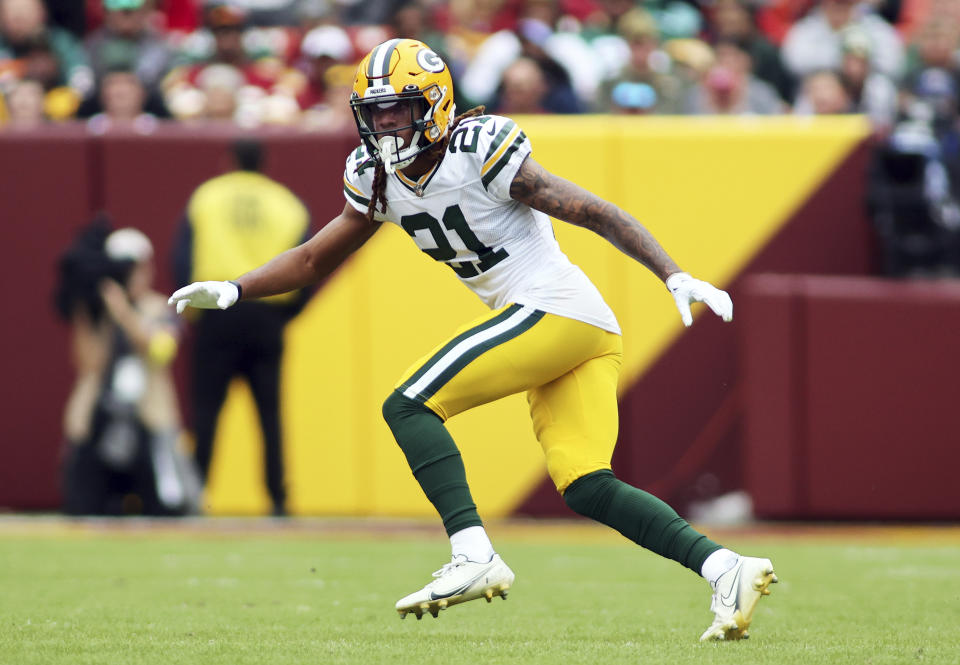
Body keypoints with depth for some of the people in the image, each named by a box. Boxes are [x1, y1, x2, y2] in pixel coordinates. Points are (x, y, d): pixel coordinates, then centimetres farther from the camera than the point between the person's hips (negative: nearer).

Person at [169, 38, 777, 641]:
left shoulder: (478, 150, -11)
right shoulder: (376, 177, 13)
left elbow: (595, 213, -10)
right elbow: (318, 257, 23)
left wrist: (675, 277, -15)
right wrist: (232, 291, 10)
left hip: (554, 309, -8)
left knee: (408, 406, -11)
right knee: (585, 488, -1)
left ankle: (475, 558, -19)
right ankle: (726, 568, -5)